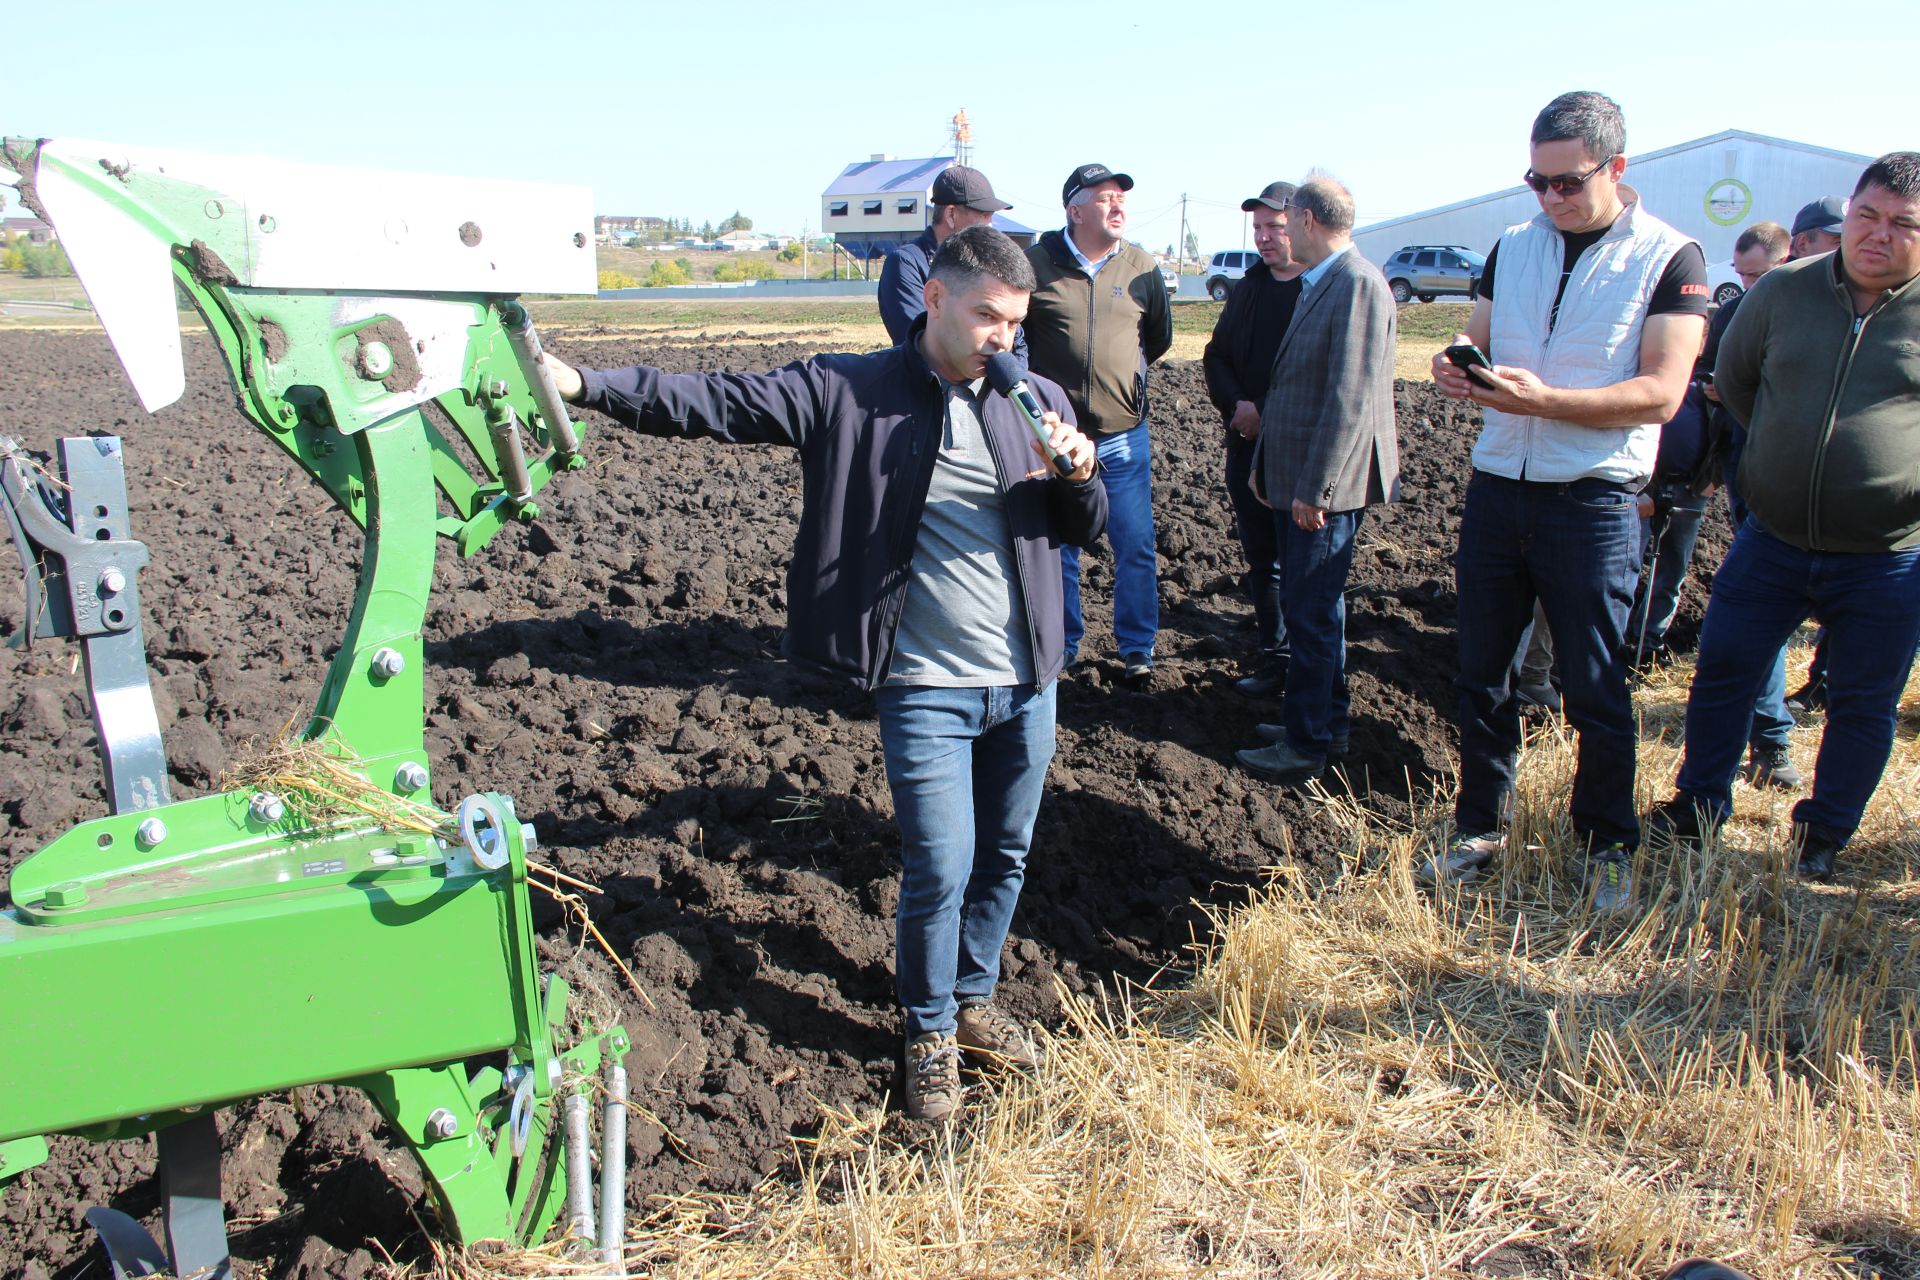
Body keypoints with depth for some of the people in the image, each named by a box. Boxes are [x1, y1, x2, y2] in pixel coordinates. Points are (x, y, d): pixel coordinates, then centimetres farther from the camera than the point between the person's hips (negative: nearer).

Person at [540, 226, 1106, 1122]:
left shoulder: (1037, 402, 5)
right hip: (926, 688, -4)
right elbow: (716, 404, -13)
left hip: (1028, 684, 4)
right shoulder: (849, 393, -6)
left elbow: (1086, 530, 12)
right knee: (939, 870, -1)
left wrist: (1077, 478, -11)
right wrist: (586, 384, -25)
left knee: (1004, 858, 16)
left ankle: (973, 999, 40)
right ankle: (929, 1035, 24)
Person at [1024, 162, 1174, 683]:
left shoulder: (1141, 267, 3)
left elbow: (1160, 337, 19)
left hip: (1125, 434, 1)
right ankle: (1062, 646, 24)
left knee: (1136, 546, 3)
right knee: (1057, 547, 9)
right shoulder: (1036, 264, -5)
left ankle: (1137, 647, 18)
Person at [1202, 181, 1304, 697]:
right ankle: (1274, 657, 23)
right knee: (1261, 560, 12)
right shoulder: (1248, 288, 14)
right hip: (1247, 446, 6)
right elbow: (1216, 355, 16)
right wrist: (1237, 405, -2)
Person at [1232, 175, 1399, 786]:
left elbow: (1351, 397, -22)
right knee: (1315, 607, 19)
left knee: (1311, 613, -1)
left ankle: (1305, 747, 10)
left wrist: (1314, 488, -21)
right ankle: (1329, 723, 33)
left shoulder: (1358, 284, -17)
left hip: (1324, 486, -10)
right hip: (1298, 482, 10)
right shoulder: (1317, 284, 13)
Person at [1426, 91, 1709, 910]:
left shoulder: (1669, 258, -5)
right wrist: (1459, 366, -11)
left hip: (1593, 502, -4)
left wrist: (1542, 399, -24)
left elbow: (1661, 393, -13)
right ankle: (1479, 829, 25)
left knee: (1595, 692, 4)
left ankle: (1609, 848, 22)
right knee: (1481, 675, 11)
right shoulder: (1513, 247, 10)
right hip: (1496, 486, 5)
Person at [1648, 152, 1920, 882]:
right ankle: (1698, 808, 27)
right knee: (1722, 672, 8)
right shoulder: (1782, 292, 0)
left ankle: (1823, 837, 29)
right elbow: (1733, 378, 16)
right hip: (1772, 542, 2)